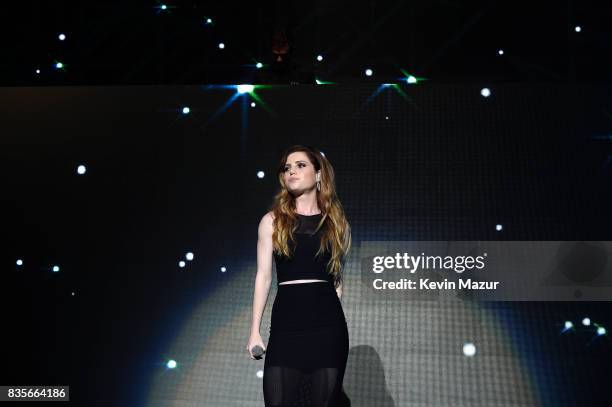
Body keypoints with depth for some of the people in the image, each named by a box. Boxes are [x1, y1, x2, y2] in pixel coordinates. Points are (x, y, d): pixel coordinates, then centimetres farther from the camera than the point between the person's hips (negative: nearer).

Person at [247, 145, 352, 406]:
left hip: (328, 323, 1)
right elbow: (263, 276, 5)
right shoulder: (272, 221, 8)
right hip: (286, 319, 0)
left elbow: (337, 279, 15)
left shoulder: (337, 223, 10)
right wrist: (255, 330, 2)